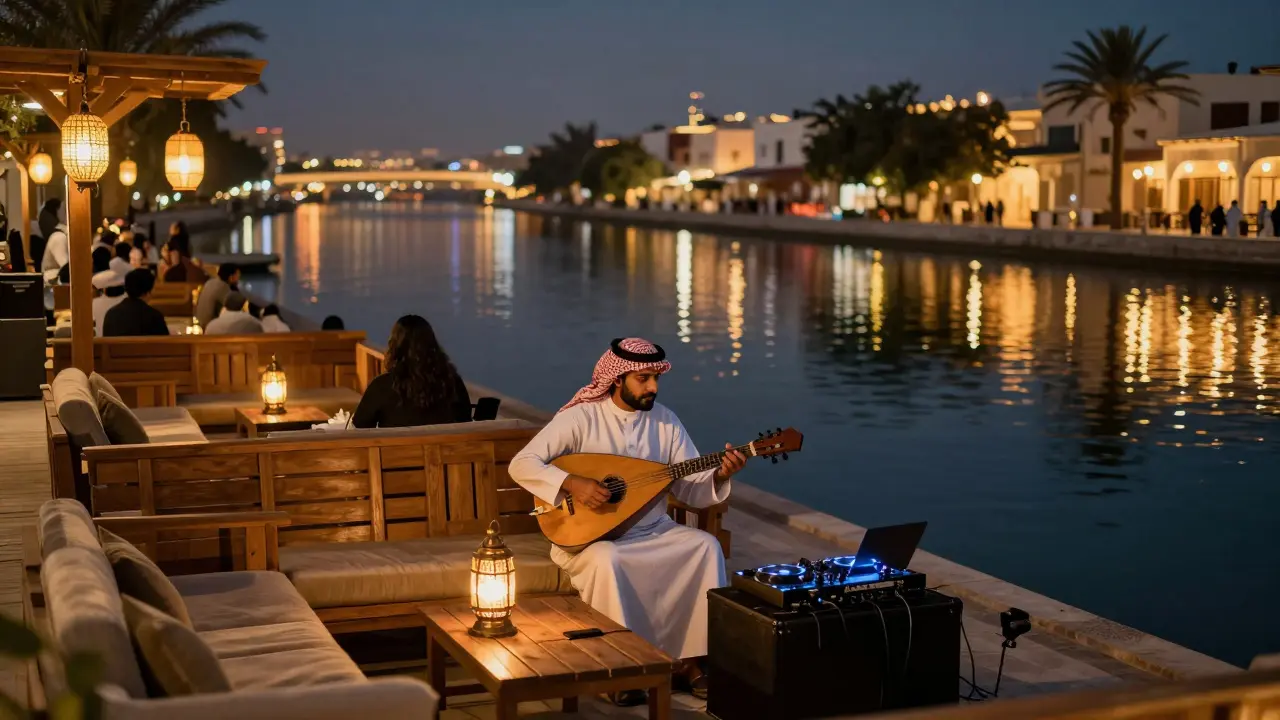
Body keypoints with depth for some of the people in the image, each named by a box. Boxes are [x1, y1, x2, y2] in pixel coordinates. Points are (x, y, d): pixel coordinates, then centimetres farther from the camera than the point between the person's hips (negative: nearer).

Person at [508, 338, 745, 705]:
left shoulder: (666, 421, 3)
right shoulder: (580, 417, -11)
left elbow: (692, 491, 2)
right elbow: (521, 465, -17)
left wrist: (719, 476, -19)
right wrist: (572, 483, -30)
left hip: (653, 532, 4)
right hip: (590, 537, -4)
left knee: (706, 545, -21)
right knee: (606, 560, -37)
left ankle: (690, 658, -12)